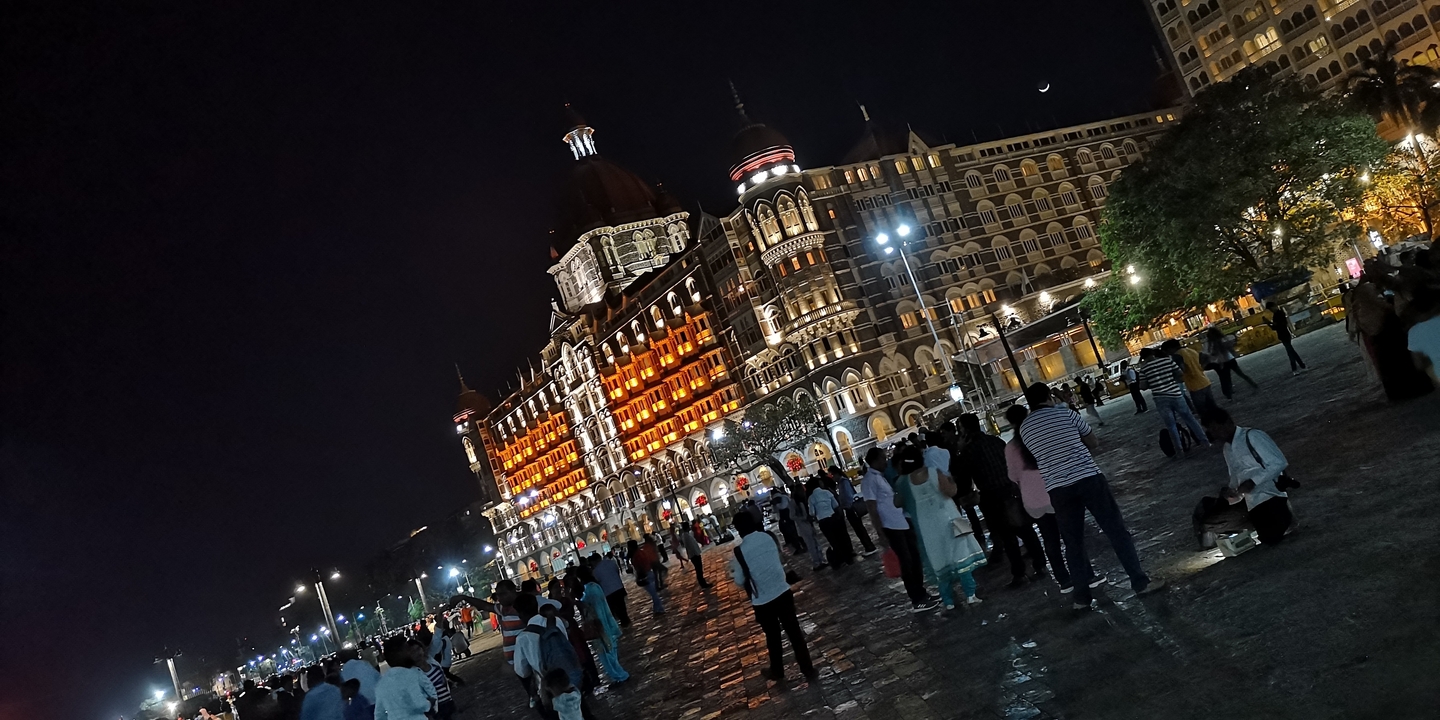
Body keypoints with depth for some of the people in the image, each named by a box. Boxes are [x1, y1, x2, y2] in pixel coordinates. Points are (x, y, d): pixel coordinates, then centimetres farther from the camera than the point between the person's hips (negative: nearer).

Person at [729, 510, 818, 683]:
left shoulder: (739, 550, -15)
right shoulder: (769, 537, -3)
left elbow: (740, 581, -4)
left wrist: (734, 570, 16)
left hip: (762, 600, -2)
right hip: (783, 592, 3)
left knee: (773, 636, 17)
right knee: (794, 632, 13)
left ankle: (777, 672, 38)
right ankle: (808, 670, 21)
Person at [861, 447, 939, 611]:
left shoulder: (881, 476, 15)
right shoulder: (869, 480, -12)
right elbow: (872, 509, -15)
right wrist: (880, 534, -18)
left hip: (903, 523, 9)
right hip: (891, 527, -9)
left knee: (915, 557, 13)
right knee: (906, 562, -3)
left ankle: (921, 593, 26)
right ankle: (917, 601, 4)